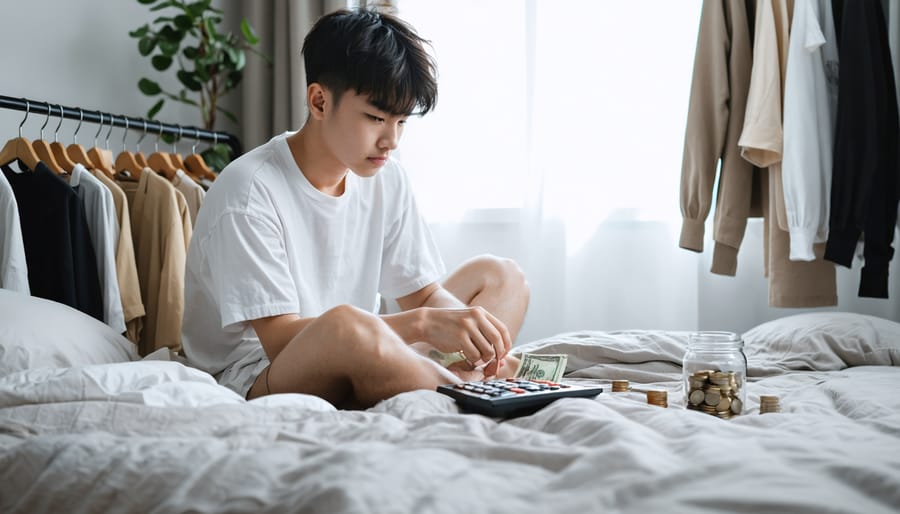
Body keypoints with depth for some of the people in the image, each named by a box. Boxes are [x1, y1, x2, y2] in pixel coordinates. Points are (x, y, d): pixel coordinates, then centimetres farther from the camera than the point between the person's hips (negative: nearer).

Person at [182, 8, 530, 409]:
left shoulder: (385, 178, 3)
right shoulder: (249, 193, -18)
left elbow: (424, 293, 7)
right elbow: (281, 341, -24)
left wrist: (468, 326, -18)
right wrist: (420, 323, -31)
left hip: (354, 368, 8)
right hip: (257, 379, -7)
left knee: (499, 276, 3)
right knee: (344, 324, -40)